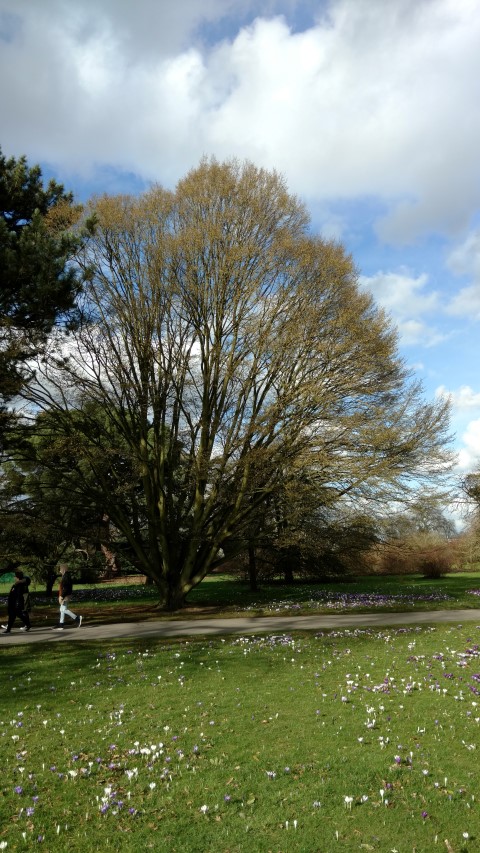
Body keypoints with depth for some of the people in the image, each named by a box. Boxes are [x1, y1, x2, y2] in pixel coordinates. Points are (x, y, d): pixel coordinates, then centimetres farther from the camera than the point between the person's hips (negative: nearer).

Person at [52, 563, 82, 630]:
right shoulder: (66, 576, 13)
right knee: (62, 610, 12)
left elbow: (65, 588, -24)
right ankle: (60, 625, 17)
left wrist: (61, 597, -23)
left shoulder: (66, 576, -19)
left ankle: (77, 618, -6)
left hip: (65, 596, -10)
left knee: (64, 610, -8)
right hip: (65, 596, 10)